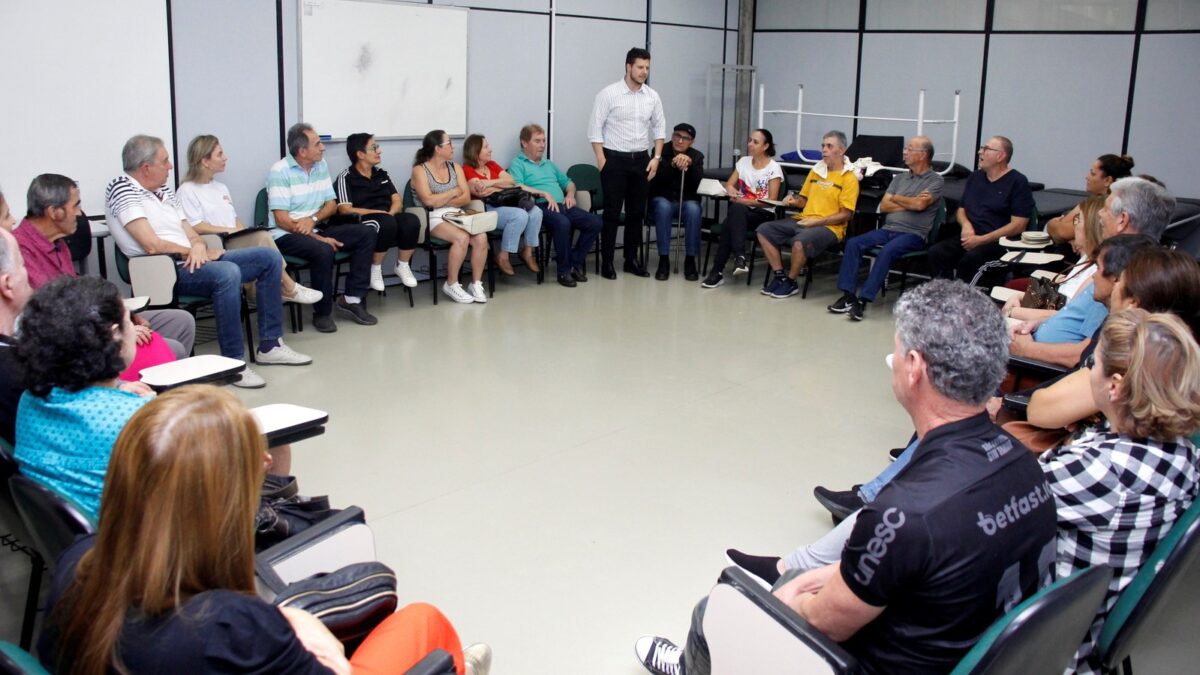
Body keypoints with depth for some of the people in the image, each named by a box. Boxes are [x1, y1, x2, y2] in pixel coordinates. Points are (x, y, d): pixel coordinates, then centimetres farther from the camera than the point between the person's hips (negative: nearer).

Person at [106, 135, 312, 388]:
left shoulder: (164, 190, 17)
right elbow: (152, 245, -19)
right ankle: (233, 363, -29)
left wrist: (199, 247, -7)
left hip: (188, 261, 10)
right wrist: (193, 252, -7)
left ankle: (269, 345, 5)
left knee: (268, 258, 5)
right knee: (228, 273, -37)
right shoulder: (122, 189, -9)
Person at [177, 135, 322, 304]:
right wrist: (230, 230, -12)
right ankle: (289, 288, -23)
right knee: (262, 237, -29)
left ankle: (285, 288, -36)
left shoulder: (221, 187, 26)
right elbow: (195, 227, -9)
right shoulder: (187, 191, 0)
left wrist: (244, 232, 0)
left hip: (235, 243, 7)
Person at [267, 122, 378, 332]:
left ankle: (352, 299, -8)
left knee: (366, 234, -9)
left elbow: (332, 204, 8)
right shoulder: (280, 171, -14)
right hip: (286, 235, -7)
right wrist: (320, 238, -22)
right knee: (323, 250, -35)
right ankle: (322, 312, -16)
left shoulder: (321, 165, 6)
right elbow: (281, 220, -18)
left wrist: (313, 219, -15)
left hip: (317, 228, 7)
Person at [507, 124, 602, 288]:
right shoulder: (518, 164, 7)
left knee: (595, 222, -14)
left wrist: (570, 194, 13)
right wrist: (544, 193, -16)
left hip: (563, 205, 7)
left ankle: (576, 262, -2)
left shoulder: (548, 164, 32)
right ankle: (564, 270, -23)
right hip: (541, 206, -7)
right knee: (562, 223, -38)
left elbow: (568, 182, 36)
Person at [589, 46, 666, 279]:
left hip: (641, 159, 5)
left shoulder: (652, 96, 5)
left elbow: (659, 127, 13)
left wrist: (656, 157, 4)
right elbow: (595, 128, -8)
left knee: (637, 212, 9)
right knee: (612, 212, -2)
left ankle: (632, 258, 19)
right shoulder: (608, 93, -9)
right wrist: (601, 160, -14)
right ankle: (607, 261, 5)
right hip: (614, 159, -4)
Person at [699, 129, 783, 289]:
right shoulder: (743, 162, 15)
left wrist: (744, 201, -16)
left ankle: (718, 271, -37)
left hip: (763, 214, -4)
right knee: (735, 209, -35)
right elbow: (729, 185, 13)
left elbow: (771, 201, -6)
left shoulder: (774, 168, 0)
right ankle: (739, 257, -41)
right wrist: (731, 190, -13)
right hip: (741, 211, 4)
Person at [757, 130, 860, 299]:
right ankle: (780, 276, -6)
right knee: (764, 230, -9)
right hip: (801, 220, 7)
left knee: (800, 241, -37)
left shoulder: (849, 178, -7)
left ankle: (791, 282, -14)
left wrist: (816, 222, -17)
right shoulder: (815, 170, 14)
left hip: (829, 227, -7)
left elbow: (845, 215, -11)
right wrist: (794, 201, 1)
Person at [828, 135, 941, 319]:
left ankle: (863, 300, -33)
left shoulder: (935, 180, 2)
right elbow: (883, 206, 10)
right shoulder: (900, 178, 20)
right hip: (887, 229, 6)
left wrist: (896, 198, 1)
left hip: (913, 234, -6)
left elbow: (919, 204, -15)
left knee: (887, 251, -35)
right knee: (853, 243, -17)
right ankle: (848, 295, -20)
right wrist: (909, 204, -3)